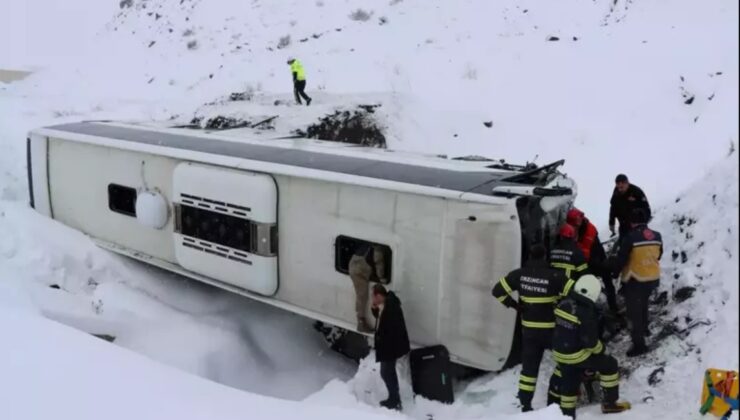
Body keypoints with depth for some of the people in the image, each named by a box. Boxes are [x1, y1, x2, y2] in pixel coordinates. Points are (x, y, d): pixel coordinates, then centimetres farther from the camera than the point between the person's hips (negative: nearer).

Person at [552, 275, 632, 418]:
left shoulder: (564, 303, -3)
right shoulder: (586, 313, -24)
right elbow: (590, 341, -21)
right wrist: (601, 350, -1)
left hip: (559, 353, 7)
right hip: (577, 355, -7)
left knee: (569, 383, 23)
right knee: (610, 364, 13)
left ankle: (567, 413, 32)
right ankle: (610, 402, 23)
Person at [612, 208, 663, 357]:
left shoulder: (630, 238, -21)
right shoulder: (657, 236, -2)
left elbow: (621, 259, -15)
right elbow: (658, 255, 12)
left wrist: (616, 272, 3)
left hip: (634, 280, -6)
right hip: (653, 278, 7)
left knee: (634, 311, 1)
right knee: (643, 304, 30)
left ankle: (639, 344, 2)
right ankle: (644, 328, 48)